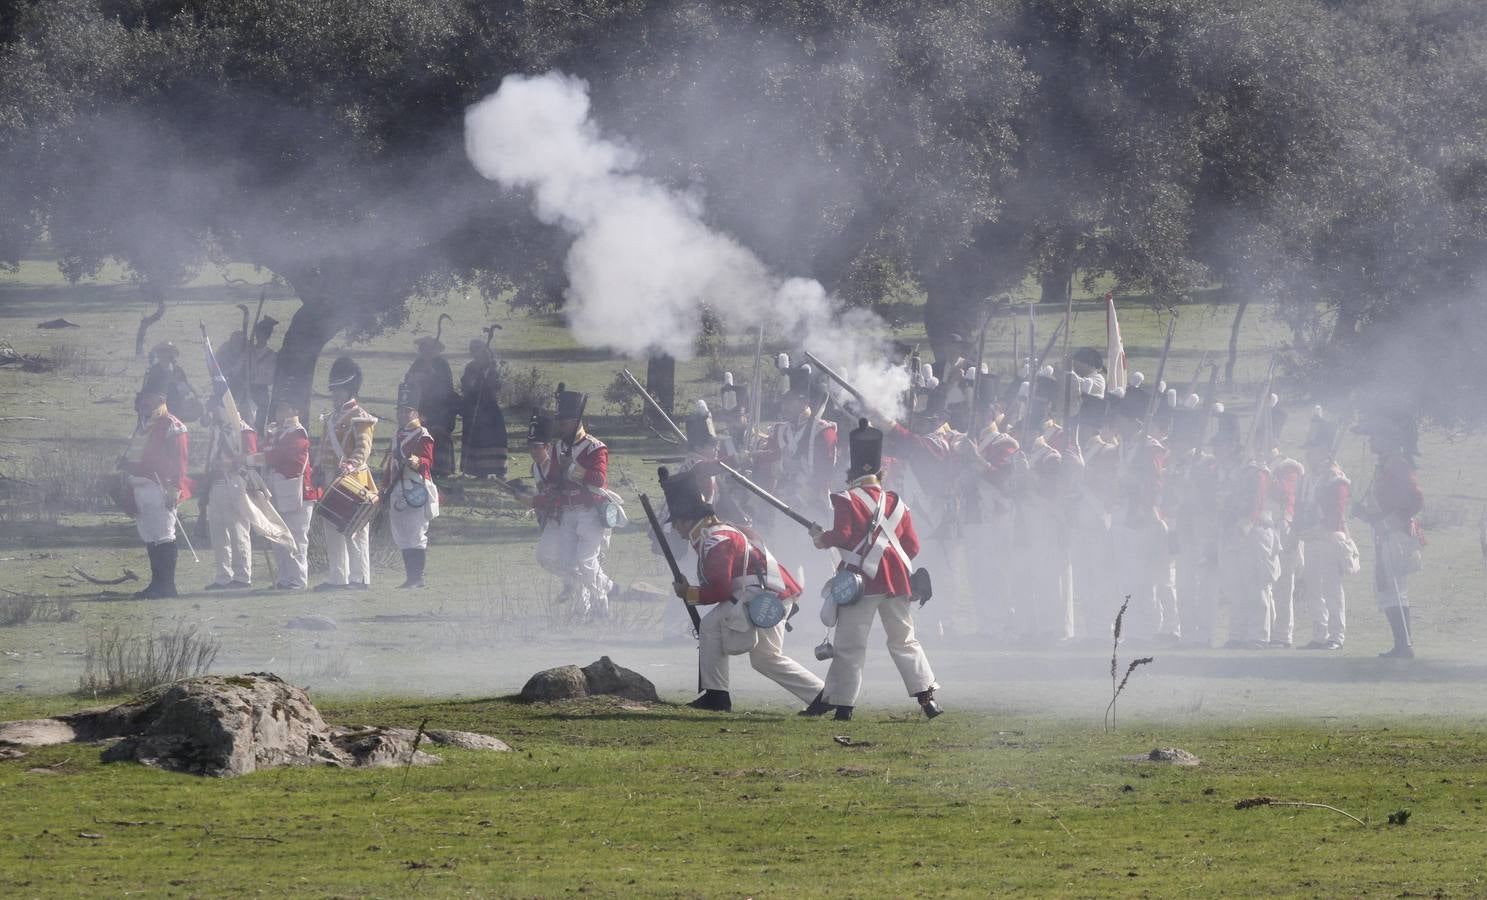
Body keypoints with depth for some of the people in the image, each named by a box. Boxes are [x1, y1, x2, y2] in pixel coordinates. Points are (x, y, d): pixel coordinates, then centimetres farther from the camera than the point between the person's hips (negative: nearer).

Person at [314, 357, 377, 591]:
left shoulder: (359, 418, -7)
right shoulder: (330, 420, 19)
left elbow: (363, 448, -17)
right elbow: (324, 449, 24)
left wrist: (349, 466, -32)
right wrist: (319, 471, 11)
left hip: (352, 480, -9)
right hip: (331, 483, 9)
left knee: (355, 529, -7)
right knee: (332, 530, 8)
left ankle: (360, 578, -5)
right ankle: (337, 578, 11)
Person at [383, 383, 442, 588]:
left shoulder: (422, 437, -5)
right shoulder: (397, 437, 21)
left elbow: (427, 462, -18)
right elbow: (388, 465, 26)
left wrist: (416, 462, -40)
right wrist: (385, 489, 24)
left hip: (415, 492, -9)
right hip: (397, 492, 9)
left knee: (415, 535, -10)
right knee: (402, 537, 9)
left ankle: (417, 577, -10)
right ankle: (411, 577, 13)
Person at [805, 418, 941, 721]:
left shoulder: (848, 500, -3)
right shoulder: (896, 503, 12)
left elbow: (842, 535, -14)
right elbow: (912, 545, 12)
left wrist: (822, 539, 5)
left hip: (862, 581, -4)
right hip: (896, 580, 5)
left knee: (850, 644, 0)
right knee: (904, 641, 12)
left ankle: (839, 701, -1)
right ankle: (926, 694, 4)